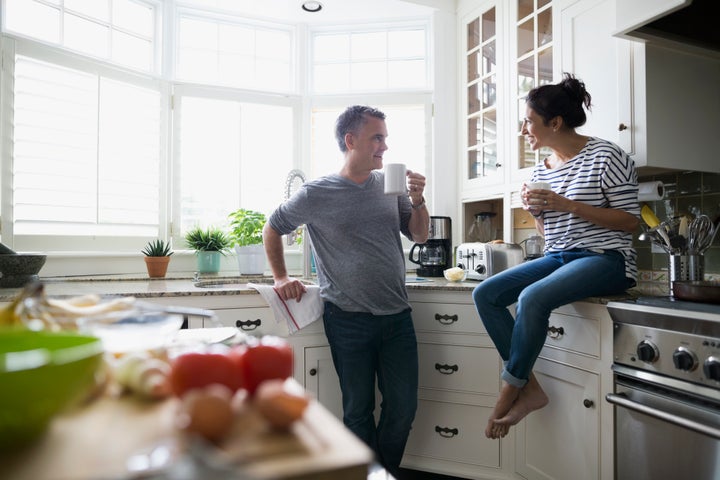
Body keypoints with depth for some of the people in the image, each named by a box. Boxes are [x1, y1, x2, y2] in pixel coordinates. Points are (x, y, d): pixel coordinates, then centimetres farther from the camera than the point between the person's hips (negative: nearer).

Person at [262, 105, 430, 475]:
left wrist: (417, 201, -9)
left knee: (403, 407, 10)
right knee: (358, 410, 10)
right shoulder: (317, 194, -5)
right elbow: (272, 230, 8)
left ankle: (387, 471, 35)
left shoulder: (390, 184, 5)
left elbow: (419, 236, 8)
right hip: (348, 320, -3)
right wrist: (281, 278, 4)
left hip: (397, 316, 4)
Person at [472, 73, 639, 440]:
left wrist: (569, 205, -18)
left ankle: (510, 392, -13)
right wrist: (536, 211, -4)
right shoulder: (541, 169, 12)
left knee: (532, 297, -33)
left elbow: (630, 221, -9)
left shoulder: (605, 156, -6)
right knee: (484, 294, -11)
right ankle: (529, 388, -9)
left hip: (605, 258, -7)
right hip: (557, 257, 7)